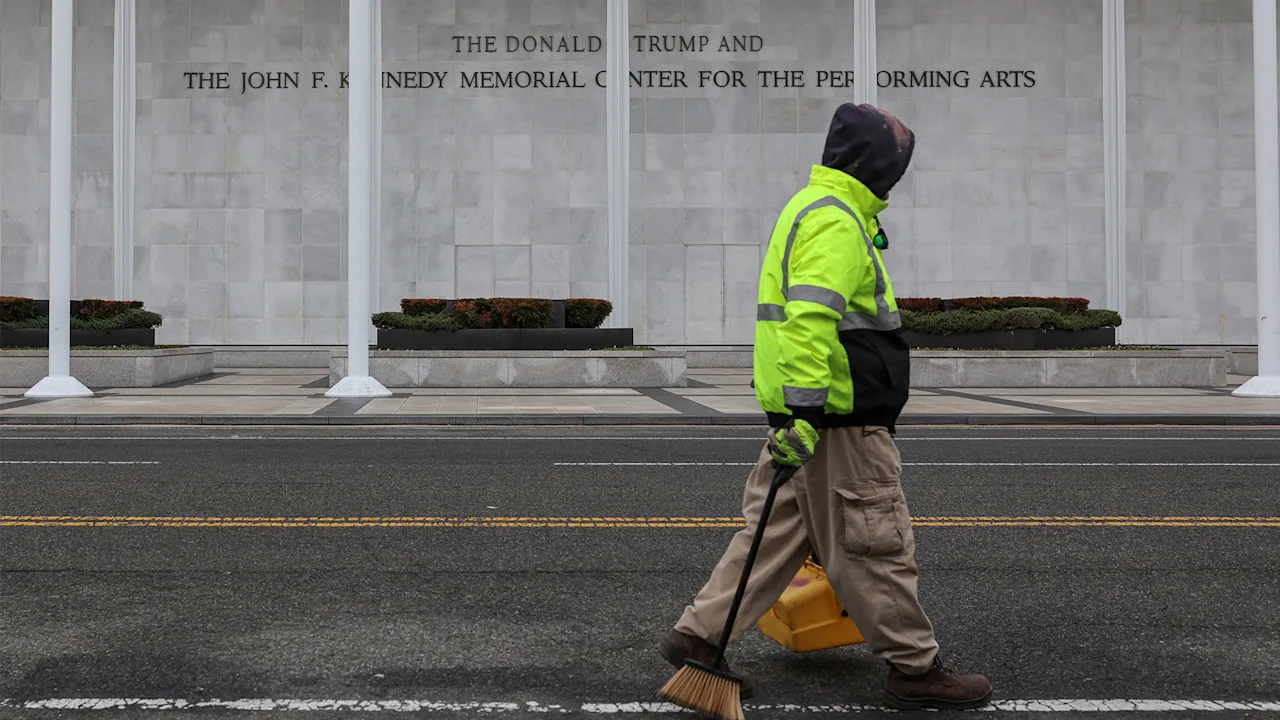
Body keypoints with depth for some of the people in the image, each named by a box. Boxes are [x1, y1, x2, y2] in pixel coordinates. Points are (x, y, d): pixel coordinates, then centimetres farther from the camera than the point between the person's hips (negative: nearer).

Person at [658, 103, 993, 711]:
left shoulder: (813, 207, 21)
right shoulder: (835, 220, -14)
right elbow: (809, 318, -26)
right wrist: (806, 414, -31)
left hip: (812, 410, 10)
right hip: (838, 413, -10)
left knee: (777, 529, 14)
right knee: (874, 543, 0)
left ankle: (698, 635, 16)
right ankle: (914, 668, 10)